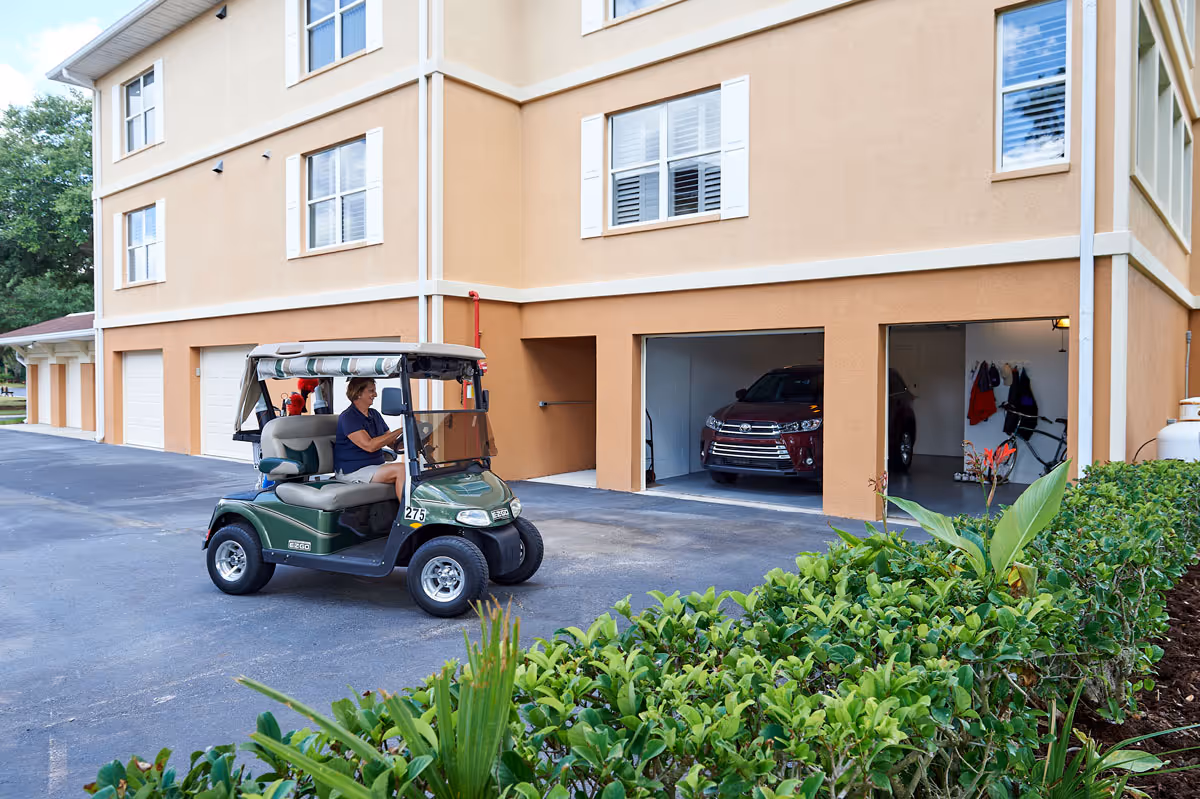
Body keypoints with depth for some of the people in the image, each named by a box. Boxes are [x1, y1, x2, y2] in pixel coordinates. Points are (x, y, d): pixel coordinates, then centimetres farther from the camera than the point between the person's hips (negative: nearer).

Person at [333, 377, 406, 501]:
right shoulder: (348, 417, -11)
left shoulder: (375, 414, 16)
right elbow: (369, 445, -22)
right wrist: (401, 430, -22)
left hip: (376, 466, 8)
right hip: (352, 471, -8)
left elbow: (393, 443, 16)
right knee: (401, 469, -26)